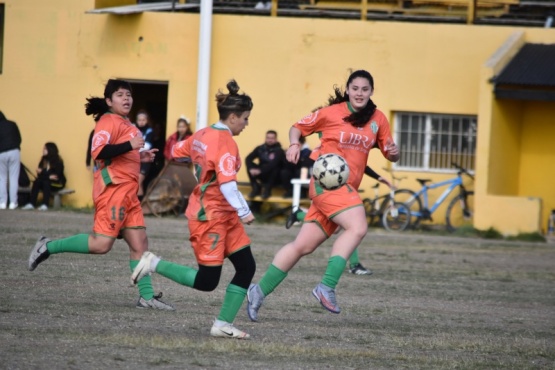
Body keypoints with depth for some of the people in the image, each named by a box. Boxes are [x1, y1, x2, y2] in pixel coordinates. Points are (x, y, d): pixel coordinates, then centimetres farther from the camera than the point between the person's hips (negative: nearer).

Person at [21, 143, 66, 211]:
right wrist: (49, 176, -18)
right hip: (46, 180, 5)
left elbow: (56, 175, -18)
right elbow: (39, 175, 0)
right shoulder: (44, 160, 3)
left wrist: (42, 172, -17)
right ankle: (31, 204, -33)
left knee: (46, 182, -35)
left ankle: (45, 205, -45)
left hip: (57, 184, -5)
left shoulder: (58, 162, -12)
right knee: (36, 182, -24)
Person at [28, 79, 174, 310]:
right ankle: (48, 247, -1)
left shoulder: (125, 124, 21)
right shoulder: (108, 121, -9)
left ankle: (146, 296, 5)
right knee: (101, 244, -14)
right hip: (112, 189, -10)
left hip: (127, 192, 10)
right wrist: (131, 146, -24)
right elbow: (99, 152, -22)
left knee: (139, 243, 4)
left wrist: (140, 156, 16)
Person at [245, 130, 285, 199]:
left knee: (275, 169, -35)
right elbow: (248, 159, -9)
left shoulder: (278, 151, -13)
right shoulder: (260, 149, 0)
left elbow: (273, 164, -30)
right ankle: (256, 188, -5)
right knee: (250, 166, -19)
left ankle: (267, 190, -16)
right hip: (263, 175, 4)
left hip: (274, 177, -4)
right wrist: (251, 168, -29)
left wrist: (260, 170, -41)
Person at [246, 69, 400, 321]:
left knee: (303, 246, 6)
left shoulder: (377, 119, 9)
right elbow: (298, 127, 9)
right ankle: (327, 287, -28)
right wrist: (294, 145, -11)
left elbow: (390, 153, 14)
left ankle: (260, 291, 14)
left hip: (347, 188, 5)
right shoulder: (331, 112, -2)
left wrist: (393, 151, -9)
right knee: (357, 227, -27)